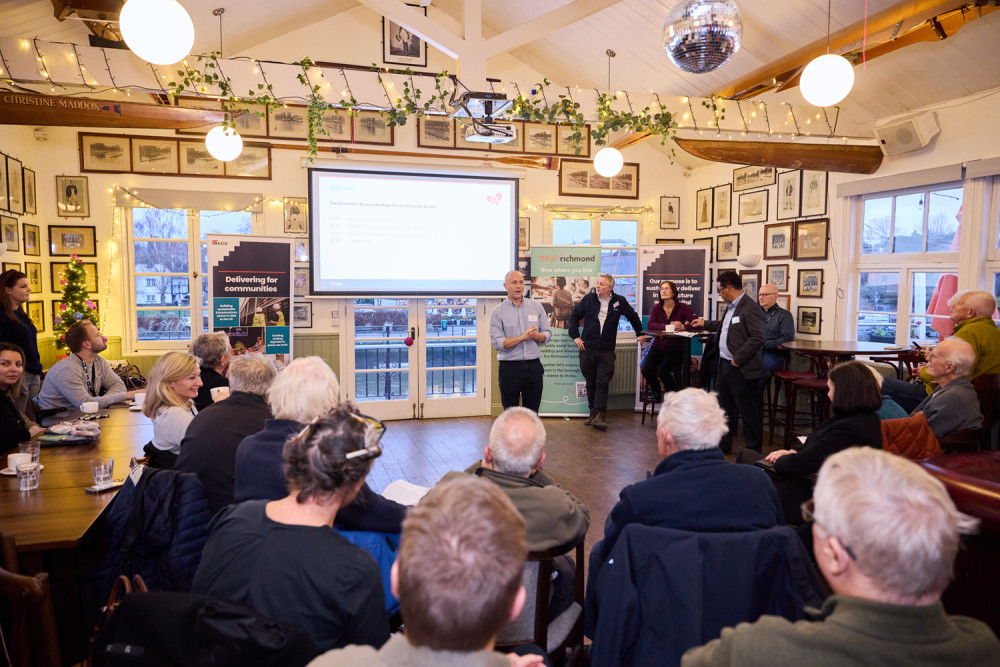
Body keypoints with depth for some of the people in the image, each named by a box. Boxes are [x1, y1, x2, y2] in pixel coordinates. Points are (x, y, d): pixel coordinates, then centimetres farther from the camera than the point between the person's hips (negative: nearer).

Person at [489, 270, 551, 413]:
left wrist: (534, 335, -14)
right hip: (510, 368, -2)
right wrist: (522, 337, -19)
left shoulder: (536, 307, 9)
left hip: (534, 367, 2)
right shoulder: (497, 312, -1)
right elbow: (498, 343, -11)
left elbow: (547, 334, 7)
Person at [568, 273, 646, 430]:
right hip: (587, 348, 2)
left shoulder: (619, 301, 3)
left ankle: (599, 416, -9)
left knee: (602, 383, -7)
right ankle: (593, 412, 19)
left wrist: (640, 333, 22)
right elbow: (575, 315, 12)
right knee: (590, 383, 8)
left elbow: (633, 317, 19)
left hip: (606, 351, -1)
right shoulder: (589, 299, 4)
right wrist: (575, 336, 5)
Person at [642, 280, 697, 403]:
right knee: (646, 370, -19)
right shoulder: (656, 308, 4)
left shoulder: (683, 307, -2)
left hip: (675, 349, -3)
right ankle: (657, 392, 14)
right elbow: (650, 325, -13)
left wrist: (683, 326, -33)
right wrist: (667, 326, -27)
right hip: (657, 347, 3)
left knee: (662, 371, -26)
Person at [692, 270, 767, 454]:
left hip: (742, 370, -10)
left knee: (748, 411, 1)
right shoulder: (730, 307, 12)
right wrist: (704, 324, 40)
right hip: (724, 365, 10)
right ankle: (724, 445, 33)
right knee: (725, 408, 20)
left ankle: (753, 451, 13)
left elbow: (758, 339, -25)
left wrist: (738, 359, -22)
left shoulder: (750, 309, -19)